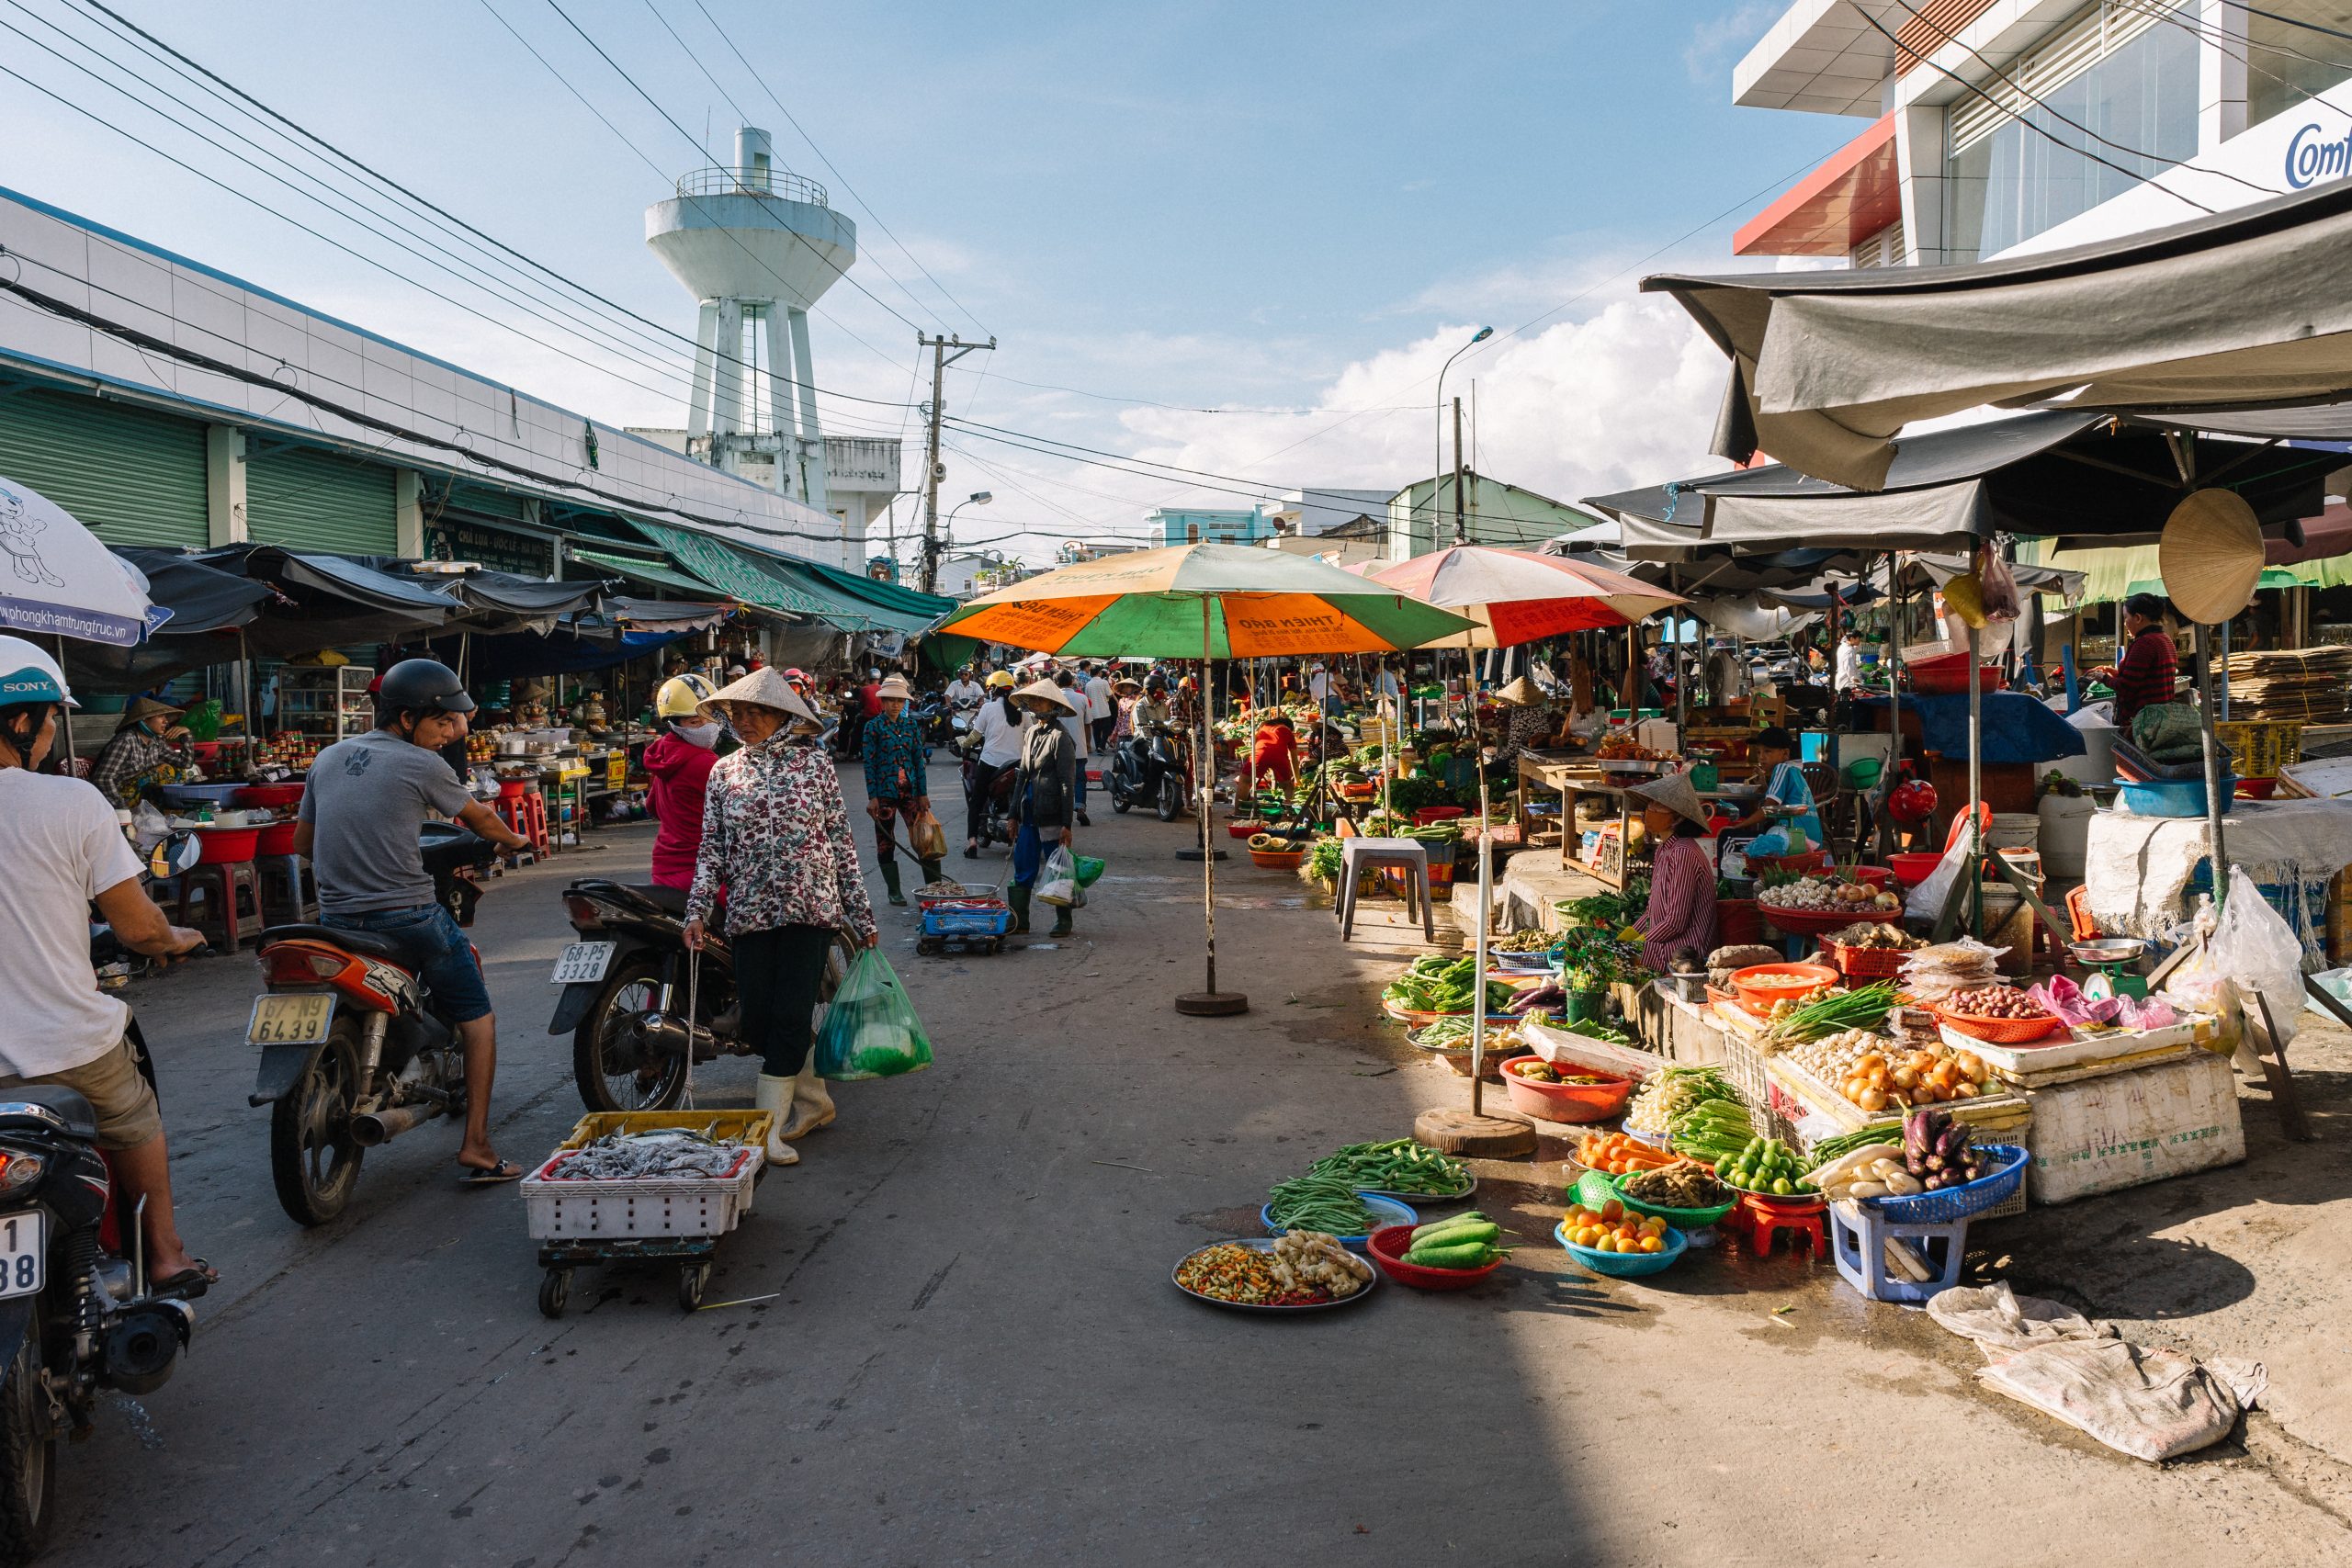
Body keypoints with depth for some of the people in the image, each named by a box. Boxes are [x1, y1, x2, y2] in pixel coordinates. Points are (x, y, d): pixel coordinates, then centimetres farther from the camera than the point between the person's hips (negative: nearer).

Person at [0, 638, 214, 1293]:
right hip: (71, 1044, -1)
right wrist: (177, 938, 12)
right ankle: (165, 1257, 36)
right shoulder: (72, 802, -14)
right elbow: (137, 927, -11)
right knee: (135, 1122, 25)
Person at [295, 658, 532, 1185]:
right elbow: (479, 818, 8)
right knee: (479, 1021, 6)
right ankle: (476, 1146, -2)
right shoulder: (421, 764, -7)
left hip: (336, 919, 6)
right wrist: (513, 840, 28)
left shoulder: (327, 759, 11)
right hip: (407, 916, -6)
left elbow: (302, 843, 18)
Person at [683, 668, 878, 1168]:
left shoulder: (815, 764, 2)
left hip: (810, 906, -3)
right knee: (755, 1021, 3)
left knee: (791, 1017, -7)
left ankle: (768, 1127, -1)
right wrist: (697, 911, -4)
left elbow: (842, 842, 3)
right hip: (749, 914, 3)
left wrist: (862, 916, 3)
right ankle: (814, 1101, 24)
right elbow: (712, 849, 8)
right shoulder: (724, 772, 9)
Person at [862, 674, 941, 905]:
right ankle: (894, 892, 13)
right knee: (885, 842, 4)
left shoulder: (912, 725, 8)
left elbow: (919, 760, 10)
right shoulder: (874, 726, -1)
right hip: (884, 791, -2)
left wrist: (923, 793, 5)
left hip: (909, 789, 2)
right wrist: (872, 797, -9)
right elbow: (869, 763, -4)